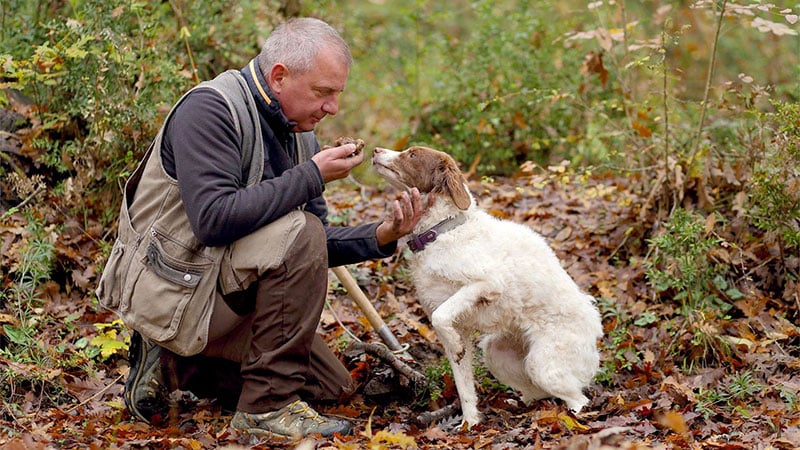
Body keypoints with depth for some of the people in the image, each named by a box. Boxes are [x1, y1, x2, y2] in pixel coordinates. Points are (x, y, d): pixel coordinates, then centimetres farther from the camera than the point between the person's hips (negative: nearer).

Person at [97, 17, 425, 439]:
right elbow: (214, 220, -31)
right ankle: (267, 405, -18)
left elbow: (315, 250, 9)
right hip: (173, 289, -9)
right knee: (299, 232, -27)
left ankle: (176, 363, 14)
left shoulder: (299, 136, 7)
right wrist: (312, 176, -26)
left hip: (221, 285, 9)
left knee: (332, 384, 13)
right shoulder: (210, 109, -18)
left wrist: (380, 237, -9)